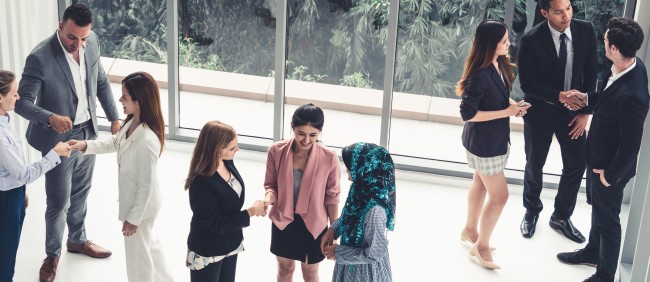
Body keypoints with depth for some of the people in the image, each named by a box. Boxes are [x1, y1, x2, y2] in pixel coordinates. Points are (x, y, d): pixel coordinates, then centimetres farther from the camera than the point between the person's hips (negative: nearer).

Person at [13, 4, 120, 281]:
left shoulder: (92, 42, -7)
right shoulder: (40, 57, -26)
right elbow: (22, 102, -25)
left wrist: (114, 117, 6)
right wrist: (50, 118, -43)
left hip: (88, 133, 6)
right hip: (60, 139, -6)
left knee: (80, 194, 23)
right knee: (58, 203, 6)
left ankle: (77, 240, 46)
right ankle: (52, 255, 29)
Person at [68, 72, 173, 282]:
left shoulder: (147, 141, -37)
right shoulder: (132, 122, -11)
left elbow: (146, 185, -27)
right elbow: (115, 143, 11)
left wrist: (134, 218, -17)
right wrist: (86, 146, -2)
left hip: (141, 205, -9)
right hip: (135, 199, 9)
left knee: (138, 253, 15)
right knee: (149, 243, 30)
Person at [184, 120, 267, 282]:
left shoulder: (227, 162, -10)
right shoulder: (202, 183, -33)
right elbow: (215, 223, -26)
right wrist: (250, 212, -20)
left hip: (230, 243, 7)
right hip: (207, 253, -7)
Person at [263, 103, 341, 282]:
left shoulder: (329, 158, -20)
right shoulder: (276, 151, -17)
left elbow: (332, 196, -8)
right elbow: (271, 184, -5)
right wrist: (269, 196, -29)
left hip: (313, 225, -1)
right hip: (283, 222, 2)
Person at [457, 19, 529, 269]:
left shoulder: (500, 65, -2)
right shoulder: (480, 75, -29)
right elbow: (467, 113, -26)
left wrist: (512, 104, -7)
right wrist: (506, 112, -24)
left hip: (495, 138, 9)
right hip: (483, 142, -9)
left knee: (480, 184, 23)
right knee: (499, 195, 1)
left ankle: (470, 230, 43)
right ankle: (481, 246, 18)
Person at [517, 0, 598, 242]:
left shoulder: (585, 31, -12)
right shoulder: (531, 40, -23)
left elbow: (590, 72, -3)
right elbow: (527, 83, -19)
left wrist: (585, 111, -6)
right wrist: (559, 96, -30)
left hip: (573, 109, 3)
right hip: (540, 111, -3)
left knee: (576, 164, 8)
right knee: (534, 165, 14)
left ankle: (561, 217, 30)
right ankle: (532, 211, 41)